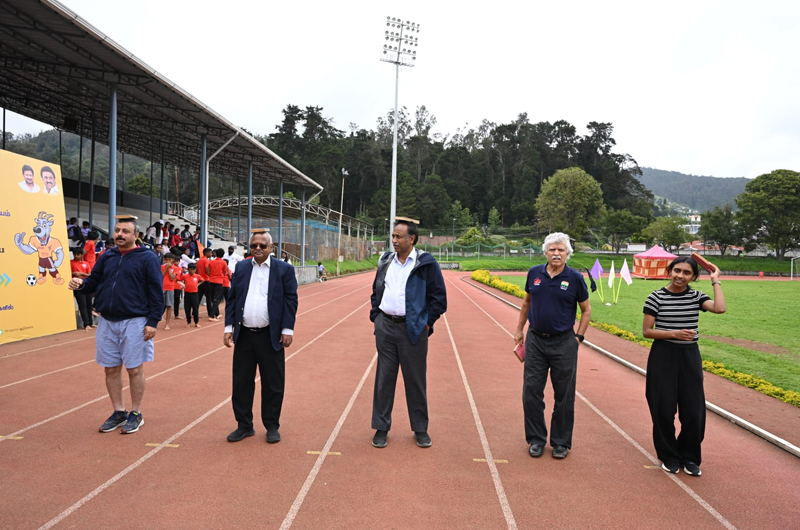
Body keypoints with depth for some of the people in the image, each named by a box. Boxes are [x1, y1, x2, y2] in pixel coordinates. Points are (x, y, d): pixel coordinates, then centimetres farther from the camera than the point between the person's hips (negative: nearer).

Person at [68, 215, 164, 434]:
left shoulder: (147, 258, -7)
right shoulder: (106, 257, 9)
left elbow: (156, 292, -10)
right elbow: (94, 281, 13)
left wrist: (152, 321, -15)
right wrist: (81, 284, -10)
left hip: (134, 323, -5)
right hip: (107, 322, 6)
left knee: (135, 369, 3)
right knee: (111, 369, 11)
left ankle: (136, 414, 17)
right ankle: (119, 412, 25)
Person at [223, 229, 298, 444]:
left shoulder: (284, 270, -1)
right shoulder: (241, 268, 8)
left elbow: (290, 300, -3)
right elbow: (232, 299, 9)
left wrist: (287, 329, -9)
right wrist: (229, 327, 2)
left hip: (271, 336, -3)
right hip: (244, 335, 3)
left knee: (273, 384, 6)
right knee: (241, 382, 9)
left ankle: (272, 426, 20)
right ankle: (244, 425, 23)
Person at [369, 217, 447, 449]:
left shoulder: (426, 263, -7)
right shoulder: (385, 261, 8)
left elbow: (439, 296, -4)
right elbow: (376, 291, 19)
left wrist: (428, 323, -5)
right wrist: (375, 315, 9)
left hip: (413, 329, -4)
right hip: (385, 327, 4)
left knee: (416, 380, 6)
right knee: (384, 378, 9)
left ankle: (420, 429, 21)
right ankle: (381, 428, 20)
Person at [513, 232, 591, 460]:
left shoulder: (575, 278, -5)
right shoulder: (534, 273, 1)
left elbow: (586, 310, 5)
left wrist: (579, 337, -2)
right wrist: (519, 329, 14)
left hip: (563, 343, -2)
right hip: (535, 340, 2)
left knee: (564, 395, 7)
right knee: (531, 392, 4)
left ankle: (561, 442, 22)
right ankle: (536, 439, 21)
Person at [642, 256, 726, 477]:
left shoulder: (696, 296, 3)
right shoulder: (656, 297, -6)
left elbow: (720, 308, -17)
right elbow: (646, 331, -6)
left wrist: (715, 281, -8)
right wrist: (674, 334, -19)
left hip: (689, 356, 3)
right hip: (663, 357, -2)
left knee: (694, 410, 5)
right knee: (664, 409, 3)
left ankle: (690, 458, 25)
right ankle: (669, 456, 23)